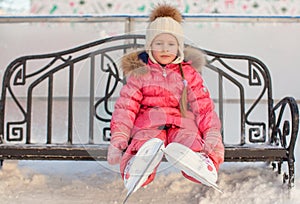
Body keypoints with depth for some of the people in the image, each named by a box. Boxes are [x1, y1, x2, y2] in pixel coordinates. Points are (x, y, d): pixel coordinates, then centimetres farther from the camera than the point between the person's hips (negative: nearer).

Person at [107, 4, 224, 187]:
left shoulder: (189, 73, 18)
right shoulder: (139, 73, 15)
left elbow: (204, 107, 12)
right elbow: (126, 106, 6)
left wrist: (212, 134, -7)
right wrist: (118, 140, -10)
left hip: (182, 123, 2)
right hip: (148, 124, -2)